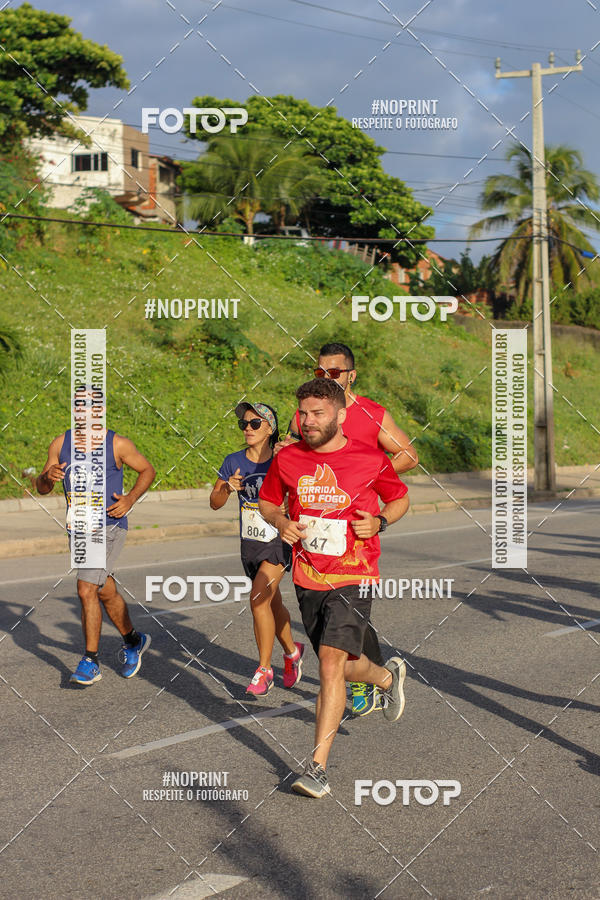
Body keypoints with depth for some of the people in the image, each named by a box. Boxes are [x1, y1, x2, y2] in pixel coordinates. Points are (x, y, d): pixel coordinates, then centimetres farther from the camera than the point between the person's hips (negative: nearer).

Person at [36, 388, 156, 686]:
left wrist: (131, 498, -9)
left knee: (86, 590, -16)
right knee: (106, 593, 17)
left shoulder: (117, 444, -7)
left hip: (108, 527, -5)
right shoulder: (61, 444, 3)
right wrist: (48, 476, -16)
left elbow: (147, 470, 7)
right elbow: (41, 487, 8)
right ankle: (133, 641, 40)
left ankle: (90, 662, -6)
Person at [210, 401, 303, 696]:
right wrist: (228, 488, -17)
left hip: (279, 542, -4)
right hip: (250, 543, 4)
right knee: (273, 604, 18)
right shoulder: (233, 462, -2)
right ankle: (291, 651, 44)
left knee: (258, 598, -19)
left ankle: (264, 670, -8)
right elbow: (215, 503, 3)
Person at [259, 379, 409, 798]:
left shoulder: (371, 460, -7)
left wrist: (379, 521, -11)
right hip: (308, 578, 4)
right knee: (340, 665, 17)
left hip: (353, 577, -4)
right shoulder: (287, 458, 0)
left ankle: (318, 766, -13)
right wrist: (281, 522, -6)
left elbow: (401, 498, 10)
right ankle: (389, 675, 52)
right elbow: (267, 501, 16)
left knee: (332, 661, -18)